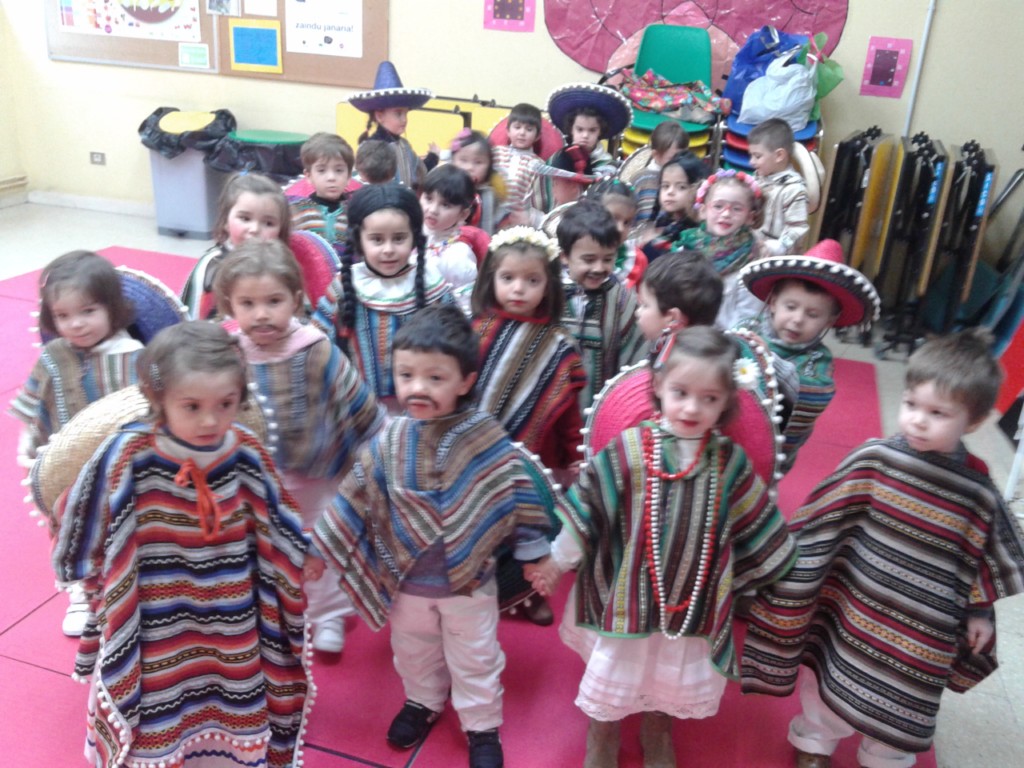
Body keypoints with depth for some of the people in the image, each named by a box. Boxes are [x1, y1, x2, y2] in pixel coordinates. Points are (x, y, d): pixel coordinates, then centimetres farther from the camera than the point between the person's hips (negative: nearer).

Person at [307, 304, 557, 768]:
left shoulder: (488, 440, -19)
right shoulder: (387, 443, -13)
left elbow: (517, 495, -9)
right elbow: (354, 500, -4)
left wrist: (535, 555, -5)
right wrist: (319, 550, -1)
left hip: (469, 581, -2)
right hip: (407, 582, 3)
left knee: (475, 661, 17)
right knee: (413, 652, 26)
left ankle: (482, 728, 41)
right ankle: (422, 702, 54)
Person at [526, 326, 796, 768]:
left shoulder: (729, 461, -9)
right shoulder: (629, 450, -16)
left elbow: (754, 528, 4)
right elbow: (587, 509, -8)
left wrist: (754, 577, 12)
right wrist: (557, 561, -1)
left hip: (695, 600, 2)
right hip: (625, 592, -2)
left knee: (674, 675, 22)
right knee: (612, 670, 16)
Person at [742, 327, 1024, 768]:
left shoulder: (977, 495, -12)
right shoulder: (873, 460, -16)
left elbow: (987, 560, 3)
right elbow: (823, 519, -10)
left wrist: (980, 612, 9)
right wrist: (798, 573, -7)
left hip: (918, 632, 0)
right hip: (851, 607, 0)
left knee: (897, 705, 19)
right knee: (829, 681, 20)